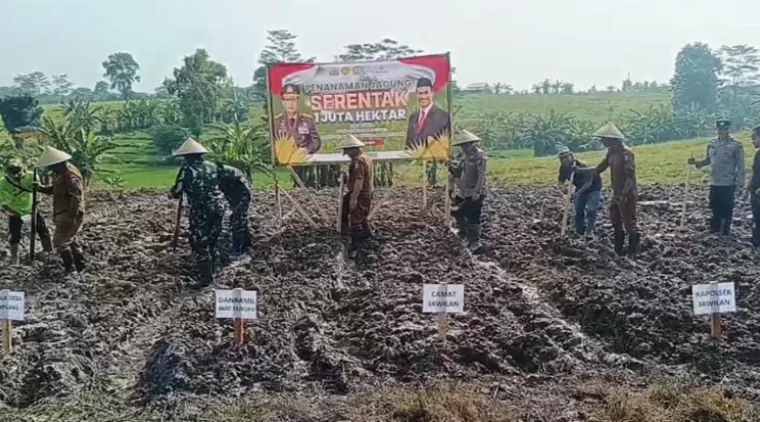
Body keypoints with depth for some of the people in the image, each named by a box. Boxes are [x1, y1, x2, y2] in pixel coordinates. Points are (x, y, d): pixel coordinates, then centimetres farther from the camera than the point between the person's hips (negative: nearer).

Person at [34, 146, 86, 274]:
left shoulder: (70, 176, -25)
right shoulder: (61, 173, 7)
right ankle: (80, 267, 29)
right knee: (70, 240, 20)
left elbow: (76, 197, -30)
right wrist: (40, 187, 0)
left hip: (69, 216, -11)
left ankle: (69, 267, 10)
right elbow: (54, 189, 19)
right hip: (64, 214, 11)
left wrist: (71, 218, -29)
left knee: (59, 241, -2)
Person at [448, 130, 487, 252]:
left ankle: (475, 242, 6)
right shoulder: (465, 155, 11)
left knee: (473, 218, -5)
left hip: (474, 193, -9)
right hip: (463, 192, 9)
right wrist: (450, 165, -3)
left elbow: (481, 175, -21)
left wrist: (477, 191, -25)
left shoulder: (479, 155, -15)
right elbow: (458, 171, 16)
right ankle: (465, 230, 34)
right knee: (455, 211, 14)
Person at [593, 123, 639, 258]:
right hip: (617, 193, 10)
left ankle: (632, 253, 11)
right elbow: (601, 167, 17)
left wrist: (624, 194, -32)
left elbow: (630, 176, -26)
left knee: (629, 223, -2)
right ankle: (619, 249, 36)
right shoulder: (611, 152, 5)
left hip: (627, 194, -10)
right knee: (615, 220, 20)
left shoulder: (626, 153, -23)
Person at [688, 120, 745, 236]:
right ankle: (715, 226, 26)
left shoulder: (736, 145, -10)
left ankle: (726, 229, 16)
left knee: (727, 207, 4)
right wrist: (696, 162, -4)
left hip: (729, 183, -4)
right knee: (715, 206, 12)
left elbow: (740, 165, -9)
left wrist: (740, 183, -12)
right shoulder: (712, 144, 5)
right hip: (714, 182, 5)